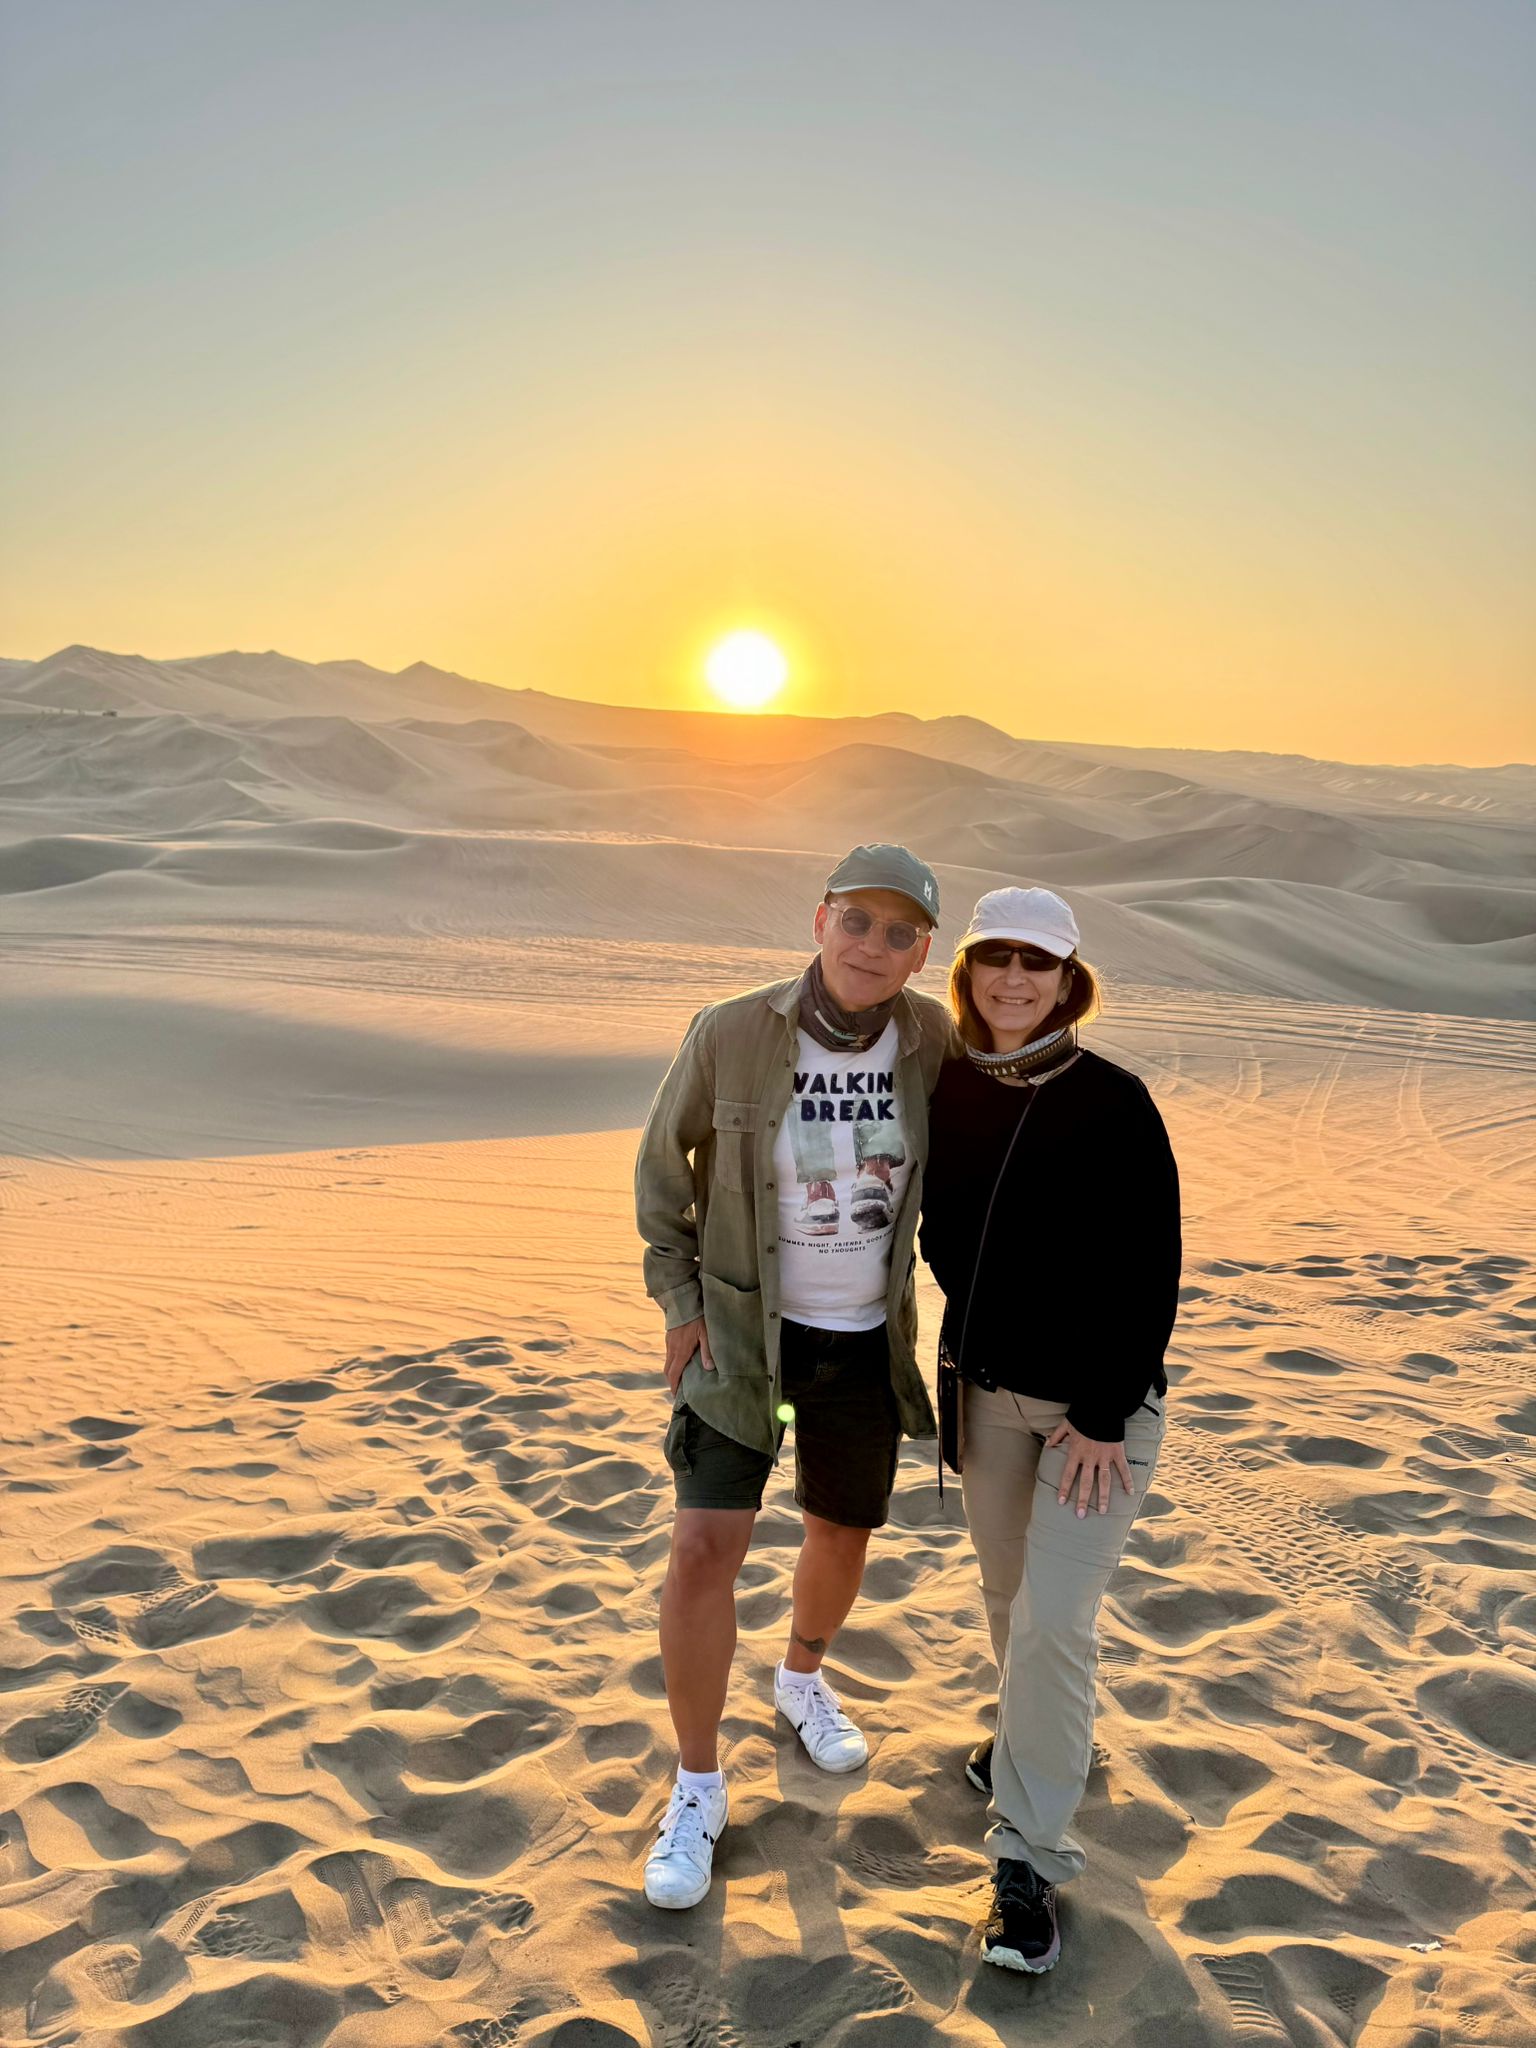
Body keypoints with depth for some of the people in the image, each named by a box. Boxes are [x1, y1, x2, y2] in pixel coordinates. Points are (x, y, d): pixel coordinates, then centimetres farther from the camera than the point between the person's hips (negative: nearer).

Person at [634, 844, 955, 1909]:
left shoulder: (932, 1036, -12)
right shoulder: (731, 1034, -19)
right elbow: (664, 1161, -4)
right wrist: (681, 1305, -7)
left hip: (867, 1341, 3)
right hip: (741, 1330, -3)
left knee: (845, 1535, 19)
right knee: (705, 1548, -11)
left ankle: (803, 1679, 52)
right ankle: (698, 1789, 12)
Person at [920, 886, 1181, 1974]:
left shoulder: (1114, 1102, -17)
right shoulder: (947, 1089, -2)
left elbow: (1150, 1273, -15)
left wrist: (1104, 1415, -15)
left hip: (1098, 1403, -5)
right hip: (987, 1390, 5)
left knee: (1053, 1621, -4)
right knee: (1009, 1594, 20)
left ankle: (1031, 1860, 12)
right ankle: (1043, 1736, 48)